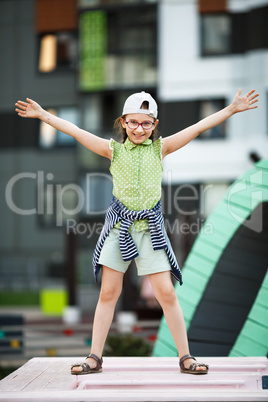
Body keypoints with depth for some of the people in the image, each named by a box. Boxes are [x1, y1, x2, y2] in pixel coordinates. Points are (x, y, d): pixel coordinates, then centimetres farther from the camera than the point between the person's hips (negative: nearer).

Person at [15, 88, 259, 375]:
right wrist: (42, 115, -3)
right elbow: (75, 132, 1)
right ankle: (95, 358, 12)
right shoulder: (114, 150, 5)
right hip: (119, 225, 0)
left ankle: (185, 358, 7)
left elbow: (198, 128, 0)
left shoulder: (160, 148, 5)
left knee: (166, 292, -2)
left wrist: (232, 109, -5)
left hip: (150, 227, 0)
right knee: (108, 292, 4)